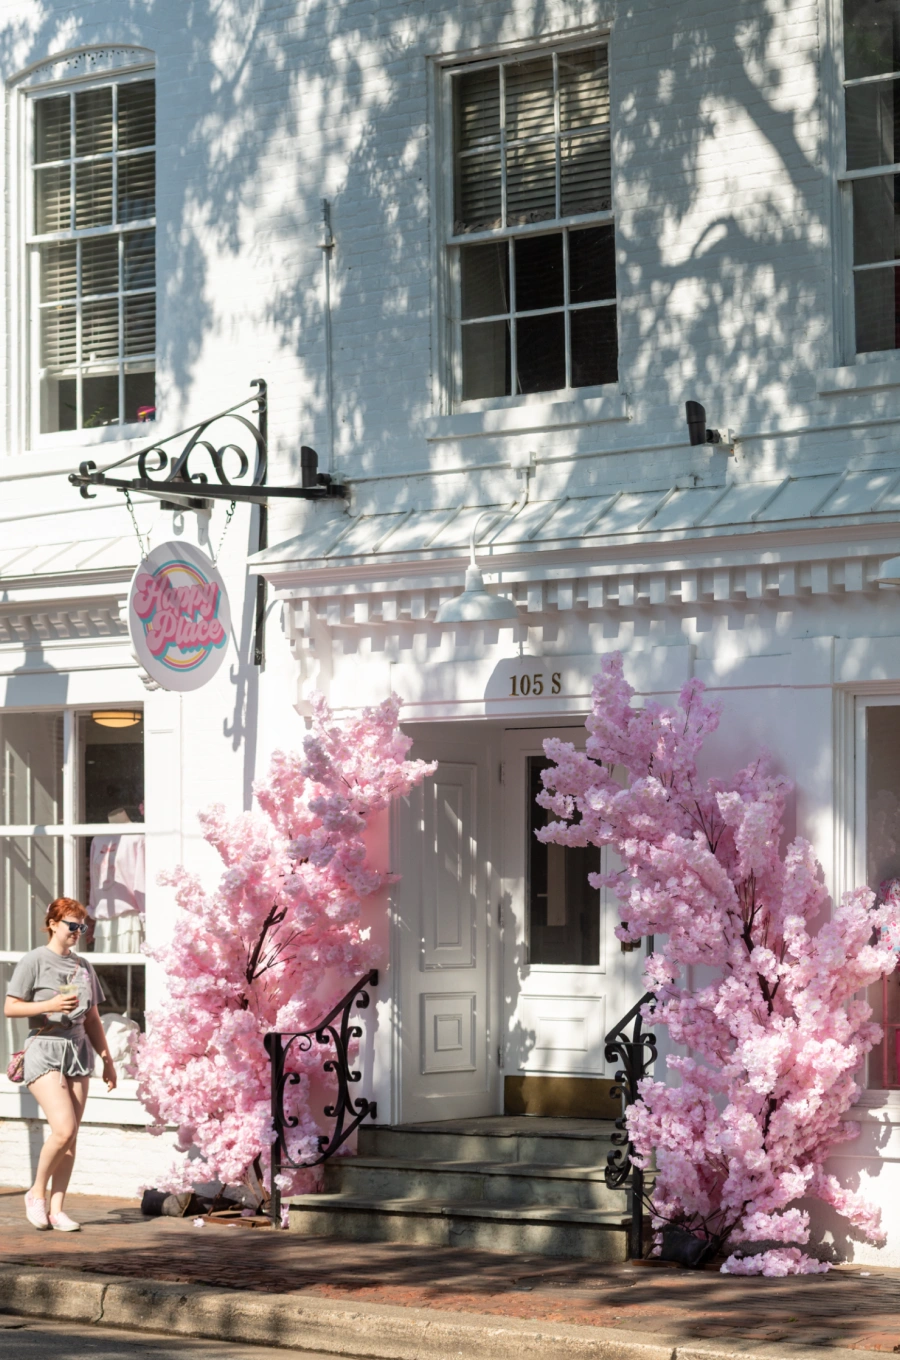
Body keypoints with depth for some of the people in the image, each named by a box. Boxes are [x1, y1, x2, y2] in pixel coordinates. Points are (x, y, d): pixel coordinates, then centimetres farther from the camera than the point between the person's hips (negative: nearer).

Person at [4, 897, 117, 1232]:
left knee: (71, 1136, 2)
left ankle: (56, 1209, 8)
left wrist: (107, 1059, 16)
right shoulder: (34, 961, -4)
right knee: (64, 1128, -18)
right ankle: (37, 1193, 2)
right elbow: (11, 1008, -8)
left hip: (78, 1051, 6)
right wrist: (50, 1005, -20)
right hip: (44, 1050, -6)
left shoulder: (83, 966, 14)